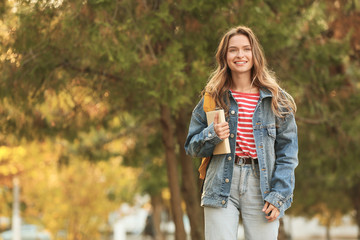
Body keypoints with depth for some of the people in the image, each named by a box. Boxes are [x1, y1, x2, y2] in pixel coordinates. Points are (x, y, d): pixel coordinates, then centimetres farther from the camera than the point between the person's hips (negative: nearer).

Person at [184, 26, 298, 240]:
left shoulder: (277, 100, 5)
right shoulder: (213, 98, 9)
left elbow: (287, 153, 3)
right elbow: (192, 147, 11)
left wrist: (279, 196, -6)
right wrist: (211, 135, -10)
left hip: (261, 186, 0)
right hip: (222, 187, 1)